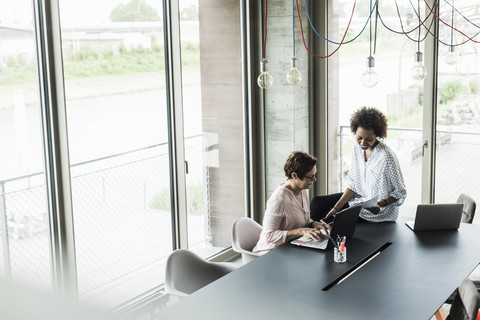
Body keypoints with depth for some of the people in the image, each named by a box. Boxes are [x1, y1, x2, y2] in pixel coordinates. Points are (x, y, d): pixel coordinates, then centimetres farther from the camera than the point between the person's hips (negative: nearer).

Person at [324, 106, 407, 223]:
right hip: (360, 199, 7)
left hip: (380, 213, -7)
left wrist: (380, 204, -32)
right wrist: (336, 208, -6)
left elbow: (400, 193, -16)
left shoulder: (387, 157, -26)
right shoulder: (357, 148, -3)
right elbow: (352, 185, 3)